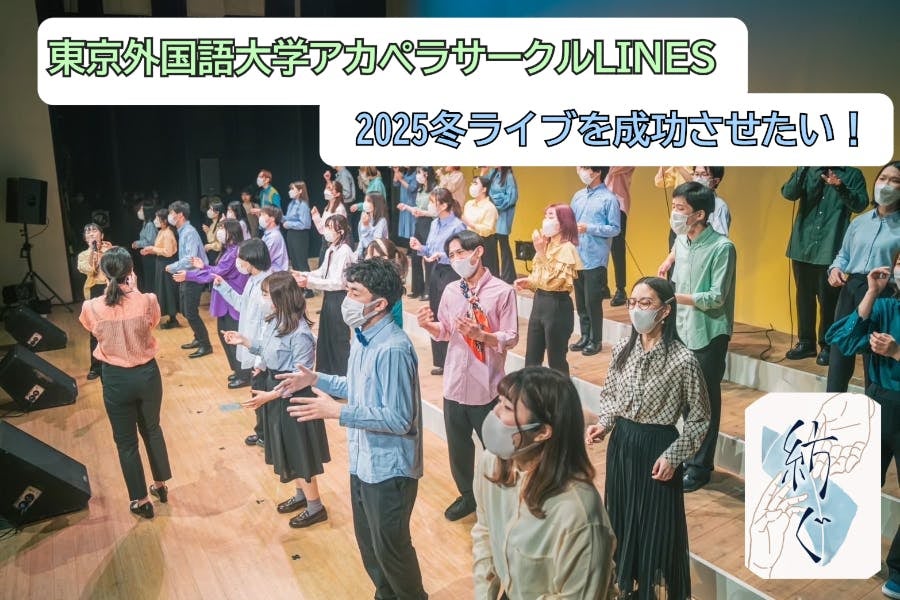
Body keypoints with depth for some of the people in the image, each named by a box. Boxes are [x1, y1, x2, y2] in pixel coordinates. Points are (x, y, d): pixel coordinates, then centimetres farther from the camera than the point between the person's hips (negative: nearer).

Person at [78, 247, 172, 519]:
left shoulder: (91, 308, -17)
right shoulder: (148, 301, -17)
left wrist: (111, 289, 5)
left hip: (115, 379, -1)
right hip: (147, 373, 1)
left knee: (126, 440, 16)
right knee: (152, 429, 26)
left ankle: (141, 501, 28)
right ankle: (161, 485, 42)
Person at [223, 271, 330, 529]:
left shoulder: (299, 334, -28)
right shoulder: (272, 320, -2)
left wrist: (268, 395, -26)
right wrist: (243, 341, 5)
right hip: (275, 390, 9)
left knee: (299, 451, 6)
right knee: (287, 450, 22)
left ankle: (315, 507, 24)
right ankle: (302, 494, 42)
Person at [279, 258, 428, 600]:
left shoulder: (393, 349, -28)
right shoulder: (362, 336, 1)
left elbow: (398, 419, -28)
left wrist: (336, 412, -30)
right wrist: (316, 379, 5)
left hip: (389, 467, -9)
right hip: (363, 461, 9)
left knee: (390, 547, 11)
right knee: (368, 542, 24)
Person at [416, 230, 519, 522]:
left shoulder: (503, 291, -11)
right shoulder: (450, 291, 4)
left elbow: (512, 338, -12)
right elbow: (445, 333, 11)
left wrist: (481, 335, -27)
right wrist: (429, 326, -9)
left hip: (487, 386, -5)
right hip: (454, 384, 5)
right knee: (458, 447, 19)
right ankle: (467, 495, 41)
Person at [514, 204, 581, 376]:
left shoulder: (567, 248, -13)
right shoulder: (547, 244, 11)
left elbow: (552, 281, -22)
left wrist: (541, 252, -22)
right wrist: (528, 282, 3)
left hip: (557, 306, -8)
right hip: (539, 302, 8)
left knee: (556, 361, 4)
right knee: (531, 359, 13)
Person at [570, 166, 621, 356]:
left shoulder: (609, 199, -8)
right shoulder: (578, 195, 10)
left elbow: (615, 229, -10)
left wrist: (589, 228, -17)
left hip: (595, 260, -6)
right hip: (577, 257, 6)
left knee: (593, 302, 0)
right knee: (580, 302, 13)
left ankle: (596, 340, 13)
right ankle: (585, 336, 25)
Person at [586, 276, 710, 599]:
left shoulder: (683, 360, -17)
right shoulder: (622, 349, -3)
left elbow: (699, 418, -8)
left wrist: (673, 456, -14)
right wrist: (603, 424, -6)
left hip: (656, 448, -5)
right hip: (621, 445, 5)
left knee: (656, 525, 8)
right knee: (622, 520, 18)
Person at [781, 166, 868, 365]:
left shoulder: (852, 174, 4)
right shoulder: (807, 170, 11)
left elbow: (860, 204, -6)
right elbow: (788, 193, -4)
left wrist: (841, 188, -23)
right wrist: (802, 170, -18)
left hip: (831, 249, -3)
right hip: (803, 246, 3)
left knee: (828, 299, 1)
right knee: (804, 296, 11)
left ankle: (827, 346, 13)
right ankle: (806, 343, 22)